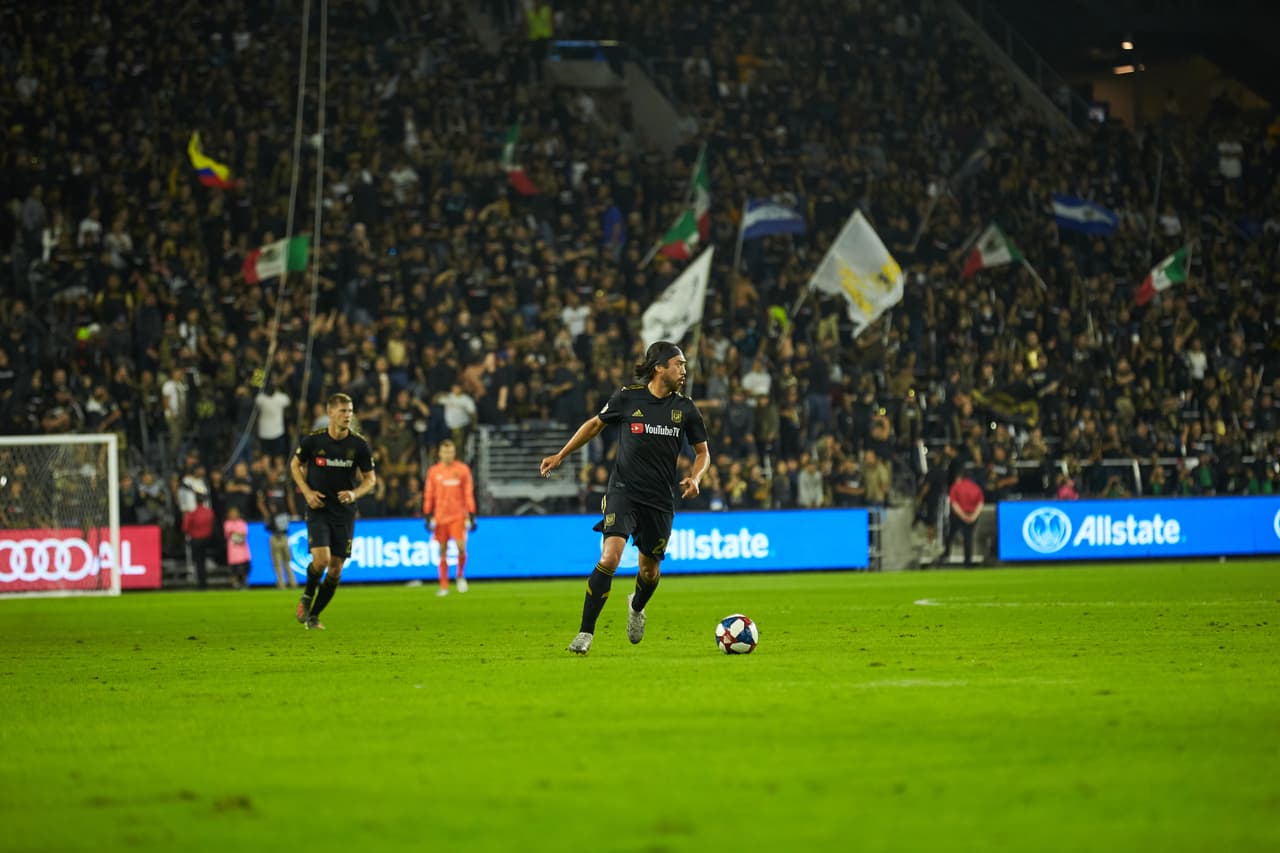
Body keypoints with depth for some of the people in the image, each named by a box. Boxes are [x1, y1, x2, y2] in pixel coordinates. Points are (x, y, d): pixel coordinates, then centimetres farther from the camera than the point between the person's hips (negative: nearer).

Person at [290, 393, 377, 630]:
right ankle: (307, 597, 10)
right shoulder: (312, 440, -8)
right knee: (321, 559, -20)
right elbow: (295, 465, 10)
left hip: (344, 512, 2)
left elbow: (370, 479, 5)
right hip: (318, 509, -2)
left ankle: (314, 615, 19)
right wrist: (307, 492, -5)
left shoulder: (360, 445, -5)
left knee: (335, 568, 2)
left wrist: (355, 494, -15)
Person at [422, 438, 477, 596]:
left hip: (458, 516, -1)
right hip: (440, 516, 1)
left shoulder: (463, 469, 3)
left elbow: (468, 494, 4)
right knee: (443, 551, 3)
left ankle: (460, 576, 13)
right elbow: (428, 495, 8)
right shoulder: (433, 471, 6)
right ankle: (444, 586, 9)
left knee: (461, 547, -13)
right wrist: (427, 516, 4)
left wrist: (471, 515, 1)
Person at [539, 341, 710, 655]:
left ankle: (637, 607, 49)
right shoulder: (628, 397, -3)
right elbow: (596, 424, 13)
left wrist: (694, 477, -7)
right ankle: (585, 634, -15)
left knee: (649, 570, 12)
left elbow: (702, 452, 14)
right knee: (610, 559, -21)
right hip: (623, 491, -3)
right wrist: (560, 456, 14)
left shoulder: (685, 408, 2)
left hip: (660, 500, 3)